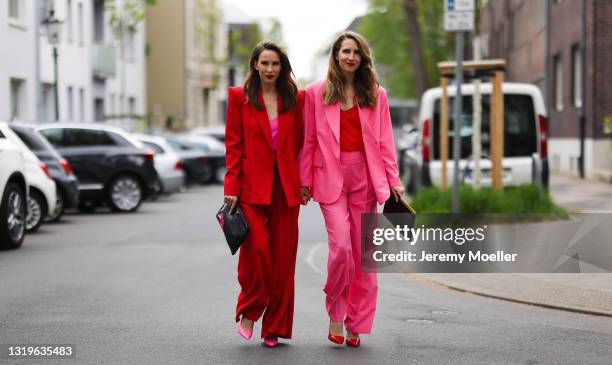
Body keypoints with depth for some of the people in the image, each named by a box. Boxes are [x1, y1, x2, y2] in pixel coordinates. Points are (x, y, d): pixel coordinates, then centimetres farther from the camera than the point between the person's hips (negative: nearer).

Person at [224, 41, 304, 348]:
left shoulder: (294, 99, 10)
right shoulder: (240, 97, 4)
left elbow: (300, 144, 12)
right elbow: (233, 144, 1)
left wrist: (303, 182, 4)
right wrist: (231, 187, -6)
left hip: (286, 186, 2)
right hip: (252, 185, -2)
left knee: (283, 256, 1)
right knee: (256, 248, -14)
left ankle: (275, 326, 11)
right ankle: (249, 312, 9)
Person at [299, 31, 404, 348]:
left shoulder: (375, 94, 10)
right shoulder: (316, 93, 5)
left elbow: (385, 141, 9)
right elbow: (309, 141, 6)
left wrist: (394, 180, 3)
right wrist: (305, 181, 4)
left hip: (365, 178, 2)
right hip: (331, 177, -2)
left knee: (363, 253, 2)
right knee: (341, 246, -16)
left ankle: (356, 324, 12)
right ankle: (335, 314, 5)